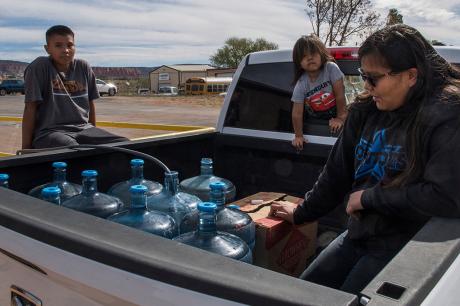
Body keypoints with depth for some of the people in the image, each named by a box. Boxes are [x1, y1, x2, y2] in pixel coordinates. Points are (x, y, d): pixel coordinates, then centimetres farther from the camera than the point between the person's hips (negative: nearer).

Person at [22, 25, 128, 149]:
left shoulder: (84, 68, 7)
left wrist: (95, 137, 19)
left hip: (83, 129, 5)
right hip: (50, 132, -5)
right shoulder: (39, 67, -5)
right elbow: (30, 108, -7)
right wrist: (26, 148, -8)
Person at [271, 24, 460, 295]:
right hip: (358, 234, 7)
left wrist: (368, 198, -17)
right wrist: (301, 213, 19)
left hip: (405, 246, -6)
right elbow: (337, 173, 10)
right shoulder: (365, 111, 2)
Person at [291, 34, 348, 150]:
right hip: (316, 120, 1)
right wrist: (298, 136, -19)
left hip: (335, 115, -1)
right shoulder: (300, 85, -21)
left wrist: (341, 117, -17)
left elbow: (340, 94, -20)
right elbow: (297, 113, -19)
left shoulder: (331, 68, -25)